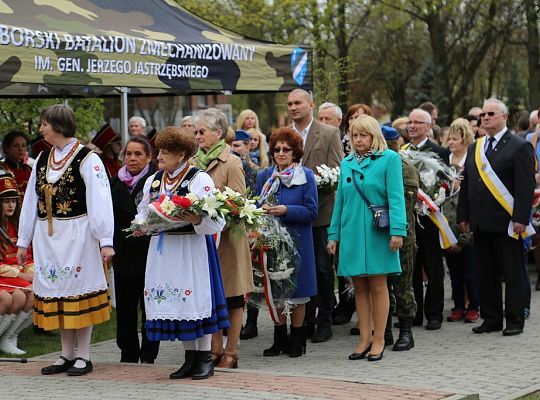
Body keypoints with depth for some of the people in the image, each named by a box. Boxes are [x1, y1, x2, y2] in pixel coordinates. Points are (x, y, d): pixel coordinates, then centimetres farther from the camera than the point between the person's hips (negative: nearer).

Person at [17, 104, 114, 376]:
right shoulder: (42, 160, 12)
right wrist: (23, 240, 15)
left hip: (77, 236, -6)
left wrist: (106, 241, -17)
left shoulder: (87, 159, -8)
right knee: (57, 293, 9)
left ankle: (83, 356, 6)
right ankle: (67, 355, 17)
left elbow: (100, 201, -12)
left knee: (79, 293, -2)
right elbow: (31, 202, 16)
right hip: (47, 236, 6)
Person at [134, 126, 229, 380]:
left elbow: (216, 221, -13)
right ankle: (190, 358, 16)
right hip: (162, 247, 6)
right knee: (175, 301, 7)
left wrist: (196, 220, -31)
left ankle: (205, 358, 6)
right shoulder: (153, 181, 12)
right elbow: (143, 212, 23)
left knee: (196, 298, -4)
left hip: (192, 248, -6)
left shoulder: (200, 180, -9)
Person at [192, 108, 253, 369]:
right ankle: (216, 350, 16)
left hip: (227, 238, -5)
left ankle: (230, 352, 9)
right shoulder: (194, 163, 9)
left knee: (233, 299, 3)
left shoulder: (232, 163, -8)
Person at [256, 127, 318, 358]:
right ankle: (279, 339, 14)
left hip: (297, 241, -3)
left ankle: (297, 339, 11)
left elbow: (311, 211, -7)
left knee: (296, 291, 2)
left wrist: (286, 210, -19)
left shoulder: (306, 176, -2)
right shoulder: (265, 176, 9)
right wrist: (263, 209, -8)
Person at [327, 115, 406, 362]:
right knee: (359, 287, 7)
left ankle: (378, 341, 6)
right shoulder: (347, 163, 13)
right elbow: (340, 200, 15)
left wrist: (397, 230, -17)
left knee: (378, 286, 0)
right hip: (352, 232, 5)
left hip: (377, 233, -5)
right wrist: (333, 235, 10)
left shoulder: (389, 159, -2)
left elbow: (396, 197, -8)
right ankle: (365, 339, 13)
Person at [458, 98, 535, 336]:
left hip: (507, 224, -6)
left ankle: (515, 321, 7)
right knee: (485, 274, 9)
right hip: (481, 224, 6)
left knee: (512, 274, 1)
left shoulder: (519, 147, -4)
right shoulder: (474, 149, 16)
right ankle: (491, 319, 17)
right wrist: (463, 216, 10)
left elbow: (526, 186, -10)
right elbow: (466, 185, 17)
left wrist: (521, 218, -17)